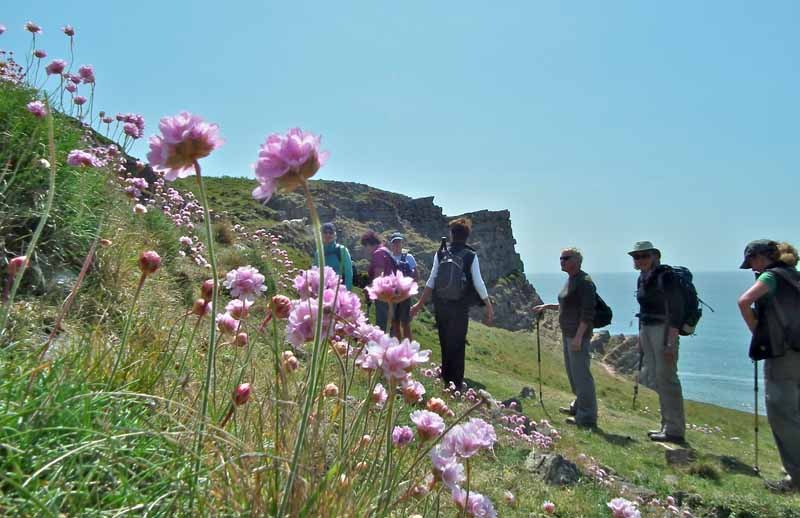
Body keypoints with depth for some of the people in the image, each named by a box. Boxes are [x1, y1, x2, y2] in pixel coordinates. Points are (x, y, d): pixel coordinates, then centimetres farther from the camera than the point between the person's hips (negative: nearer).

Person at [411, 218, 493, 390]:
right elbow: (478, 283, -9)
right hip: (460, 307, -3)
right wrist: (489, 306, 0)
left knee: (445, 343, 15)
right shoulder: (471, 256, -7)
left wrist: (420, 303, 6)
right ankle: (456, 382, 11)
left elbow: (431, 281, -1)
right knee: (458, 343, 7)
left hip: (441, 306, 3)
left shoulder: (441, 254, -1)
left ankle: (446, 379, 25)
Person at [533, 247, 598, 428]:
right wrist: (547, 306, 20)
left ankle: (587, 416, 1)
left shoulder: (584, 282, -15)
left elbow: (588, 312, -21)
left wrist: (578, 336, -25)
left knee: (581, 373, -6)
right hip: (568, 333, 10)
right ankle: (579, 406, 33)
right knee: (572, 370, 18)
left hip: (578, 334, -10)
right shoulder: (570, 280, 14)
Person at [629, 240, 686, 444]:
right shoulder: (642, 278, 12)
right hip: (647, 330, 9)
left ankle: (675, 431, 3)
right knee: (657, 378, 12)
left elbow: (676, 309, -18)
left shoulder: (665, 276, -13)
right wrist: (640, 338, 19)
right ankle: (667, 426, 23)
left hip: (664, 329, -9)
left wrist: (671, 341, -22)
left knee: (666, 378, -6)